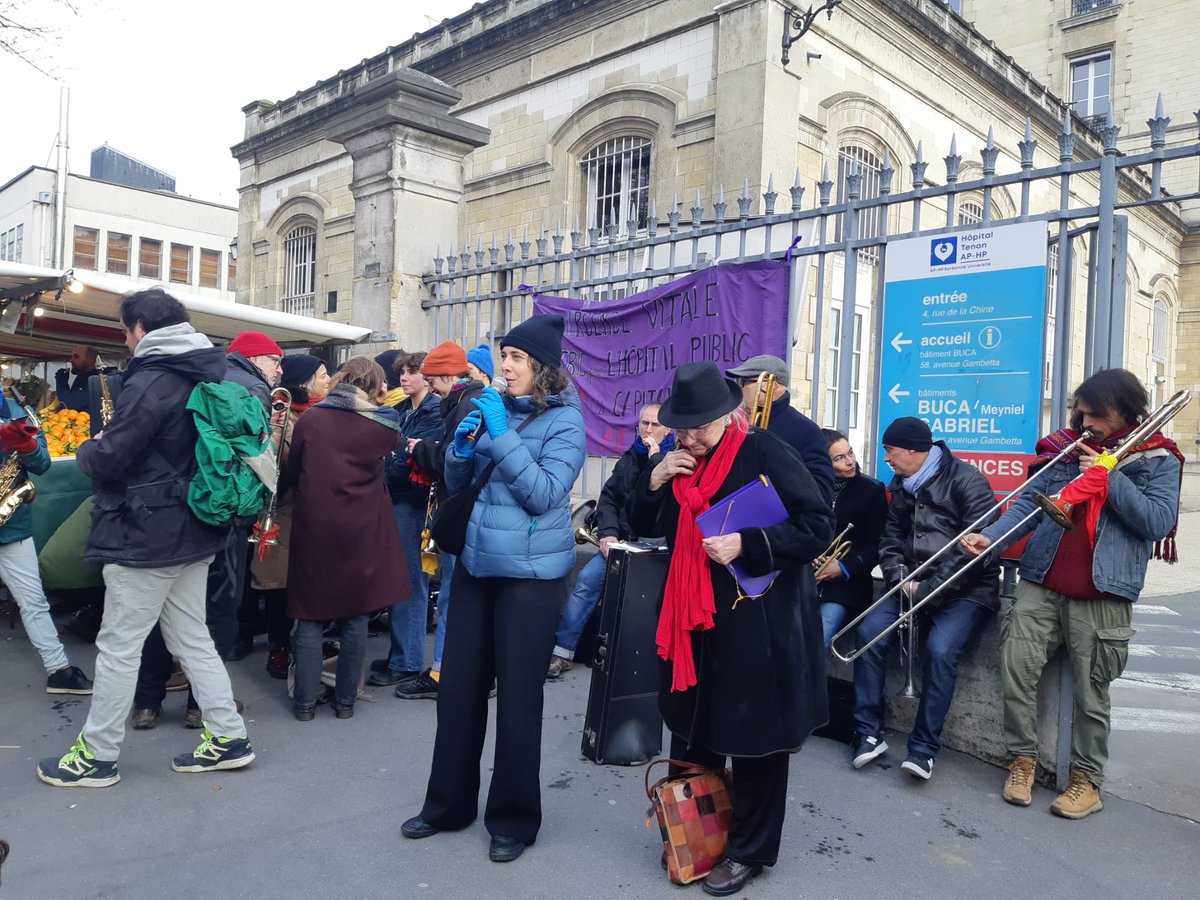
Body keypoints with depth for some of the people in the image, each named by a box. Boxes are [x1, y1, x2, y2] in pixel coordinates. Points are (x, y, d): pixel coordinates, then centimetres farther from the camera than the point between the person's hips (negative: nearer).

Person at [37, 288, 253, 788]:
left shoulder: (150, 382, -18)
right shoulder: (210, 377, 9)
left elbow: (108, 462, -18)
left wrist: (89, 447, 4)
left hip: (145, 536, -8)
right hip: (194, 532, 8)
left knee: (118, 646, 5)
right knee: (193, 639, 15)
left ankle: (96, 756, 18)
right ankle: (228, 737, 19)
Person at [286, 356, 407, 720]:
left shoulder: (310, 418, -2)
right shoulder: (383, 425, -3)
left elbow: (291, 474, 6)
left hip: (314, 527, 0)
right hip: (362, 529, 0)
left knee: (311, 616, 10)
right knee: (355, 618, 9)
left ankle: (305, 701, 15)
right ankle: (345, 700, 16)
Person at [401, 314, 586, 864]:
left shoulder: (564, 420, -7)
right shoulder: (493, 409, 10)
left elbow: (545, 495, -18)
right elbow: (456, 485, 12)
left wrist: (501, 437, -22)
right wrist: (462, 446, -8)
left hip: (530, 572, -6)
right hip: (476, 564, 6)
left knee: (517, 696, 4)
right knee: (458, 687, 11)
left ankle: (514, 819, 22)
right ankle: (449, 803, 30)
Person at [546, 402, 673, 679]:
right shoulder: (630, 457, 16)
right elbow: (608, 497, 14)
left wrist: (655, 458, -17)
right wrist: (608, 533, -3)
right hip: (622, 541, 5)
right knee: (587, 578, -13)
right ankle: (562, 651, -6)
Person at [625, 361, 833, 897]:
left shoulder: (766, 453, -13)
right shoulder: (681, 462, 7)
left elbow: (818, 527, -15)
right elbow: (644, 525, 12)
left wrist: (746, 545, -24)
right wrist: (656, 481, -6)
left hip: (758, 622, -6)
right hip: (694, 619, 6)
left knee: (754, 738, 7)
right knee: (691, 731, 17)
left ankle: (749, 851, 25)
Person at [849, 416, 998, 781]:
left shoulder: (967, 481, -10)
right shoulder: (900, 485, 12)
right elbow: (891, 537, 13)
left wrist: (929, 590, -19)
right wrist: (899, 577, -7)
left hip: (965, 589, -6)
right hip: (912, 583, 6)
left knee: (940, 649, -29)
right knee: (870, 631, -17)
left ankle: (924, 747, -14)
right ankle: (868, 733, -8)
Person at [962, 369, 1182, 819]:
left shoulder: (1157, 459, 3)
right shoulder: (1063, 447, 10)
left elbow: (1158, 522, -9)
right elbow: (1029, 503, 5)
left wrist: (1109, 476, -14)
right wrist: (992, 537, -10)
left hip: (1103, 595, -3)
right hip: (1041, 584, 3)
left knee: (1091, 692, 5)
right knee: (1016, 667, -3)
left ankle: (1086, 778, 22)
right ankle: (1023, 758, 16)